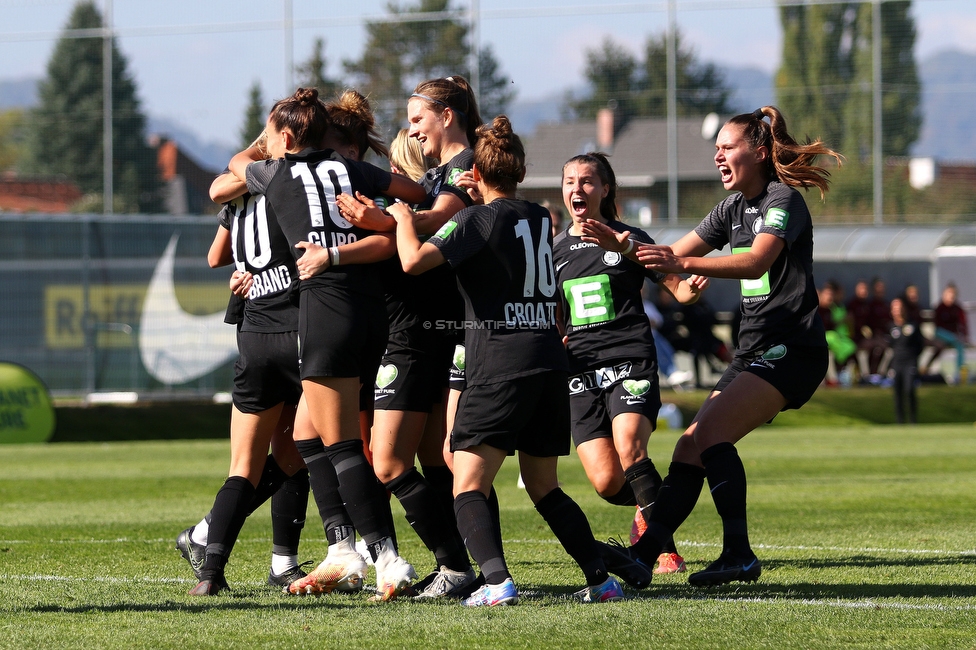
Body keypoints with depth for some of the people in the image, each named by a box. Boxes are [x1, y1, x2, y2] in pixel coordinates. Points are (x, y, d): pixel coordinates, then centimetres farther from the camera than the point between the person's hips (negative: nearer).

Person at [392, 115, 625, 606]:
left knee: (468, 486, -8)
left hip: (500, 367, -7)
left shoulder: (478, 219, -5)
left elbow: (414, 260, -17)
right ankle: (601, 578, 12)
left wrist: (404, 218, 1)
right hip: (550, 362, 7)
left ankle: (497, 580, -28)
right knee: (543, 487, 19)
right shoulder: (540, 219, 15)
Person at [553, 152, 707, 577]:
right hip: (580, 373, 3)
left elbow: (676, 288, 7)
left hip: (630, 362, -3)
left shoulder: (628, 240, 5)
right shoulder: (554, 251, 15)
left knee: (629, 448, -29)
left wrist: (691, 288, -15)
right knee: (607, 482, -10)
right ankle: (647, 512, 24)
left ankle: (665, 546, -19)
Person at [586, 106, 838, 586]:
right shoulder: (733, 210, 17)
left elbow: (757, 261, -28)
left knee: (710, 432, -23)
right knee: (690, 447, 1)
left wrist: (683, 264, -39)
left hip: (791, 349, -9)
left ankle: (738, 555, -24)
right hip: (754, 351, 9)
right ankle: (643, 554, 0)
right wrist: (619, 244, 2)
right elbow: (673, 256, 19)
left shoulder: (783, 200, -11)